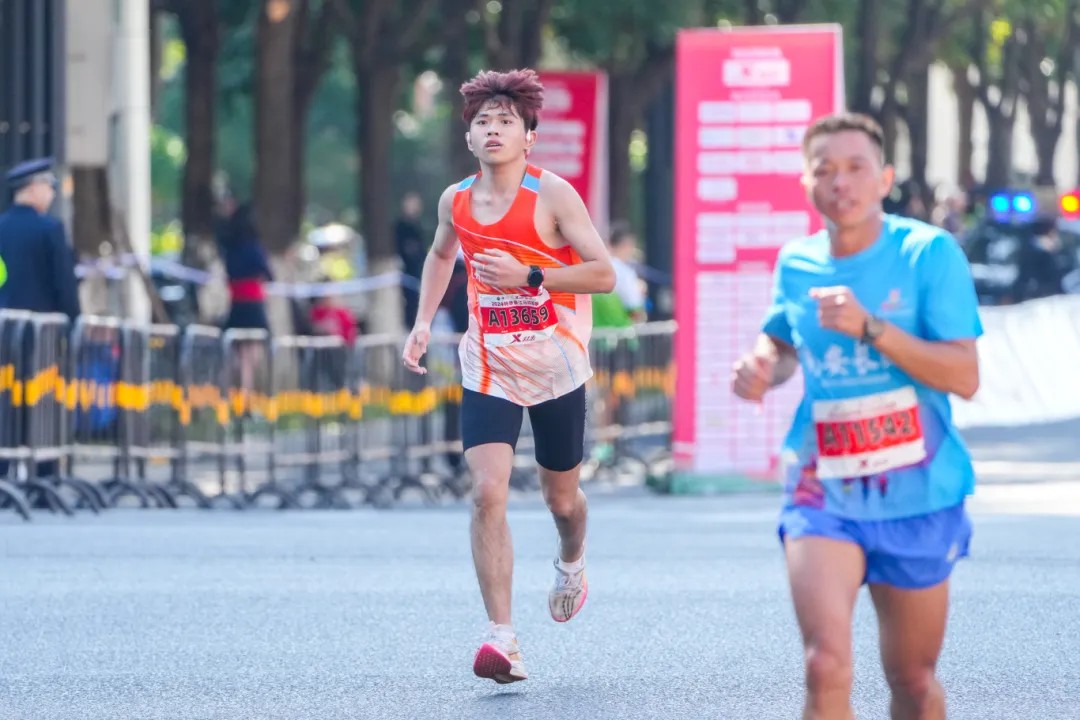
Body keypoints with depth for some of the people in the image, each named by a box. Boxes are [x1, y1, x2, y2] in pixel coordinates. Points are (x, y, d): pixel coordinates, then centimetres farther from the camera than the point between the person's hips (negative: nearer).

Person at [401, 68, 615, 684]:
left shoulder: (552, 195, -12)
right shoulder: (456, 201, 2)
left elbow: (604, 274, -14)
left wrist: (528, 276, -25)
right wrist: (424, 322, 13)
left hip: (556, 365, -2)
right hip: (489, 368, 2)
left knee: (562, 498, 14)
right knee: (488, 493, -17)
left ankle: (572, 564, 52)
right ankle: (503, 639, -19)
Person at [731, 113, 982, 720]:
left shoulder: (929, 252, -9)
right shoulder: (796, 264, 3)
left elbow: (965, 377, -16)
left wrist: (869, 328, -25)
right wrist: (763, 366, 1)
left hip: (917, 499, -1)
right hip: (824, 498, 1)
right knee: (826, 668, -19)